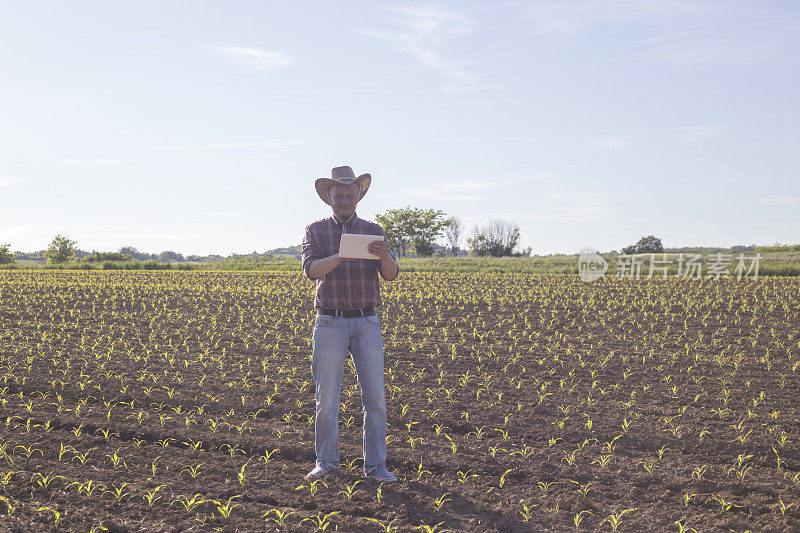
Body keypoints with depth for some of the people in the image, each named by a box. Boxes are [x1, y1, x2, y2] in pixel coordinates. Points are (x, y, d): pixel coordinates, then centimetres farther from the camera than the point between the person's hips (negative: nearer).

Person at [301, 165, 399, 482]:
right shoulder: (315, 231, 5)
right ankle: (326, 461, 12)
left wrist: (384, 256, -28)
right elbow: (311, 270, -13)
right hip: (330, 323, -1)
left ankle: (375, 464, 7)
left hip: (367, 323, 1)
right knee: (326, 397, 0)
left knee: (375, 397, -1)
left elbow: (391, 275, -5)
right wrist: (341, 256, -30)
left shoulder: (373, 232, 8)